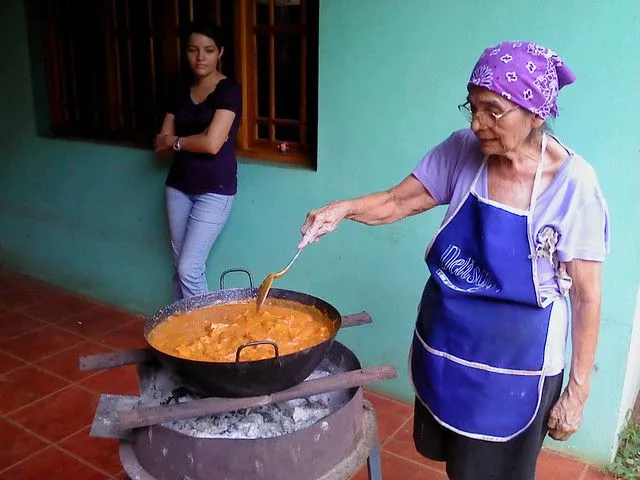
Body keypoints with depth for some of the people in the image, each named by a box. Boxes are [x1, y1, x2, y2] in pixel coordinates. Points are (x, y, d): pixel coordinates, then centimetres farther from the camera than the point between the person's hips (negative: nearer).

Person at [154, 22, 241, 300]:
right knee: (178, 267, 10)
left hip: (215, 190, -6)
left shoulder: (228, 91, -9)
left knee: (189, 268, -10)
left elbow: (212, 144, -21)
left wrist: (176, 141, -2)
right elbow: (161, 144, 6)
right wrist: (194, 140, -11)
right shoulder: (181, 93, 11)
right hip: (179, 186, 7)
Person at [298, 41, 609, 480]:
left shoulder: (573, 184, -19)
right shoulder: (462, 152, -10)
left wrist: (578, 392, -8)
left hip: (514, 367, -4)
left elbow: (587, 298, -13)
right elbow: (400, 201, 0)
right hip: (442, 345, 4)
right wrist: (344, 209, -20)